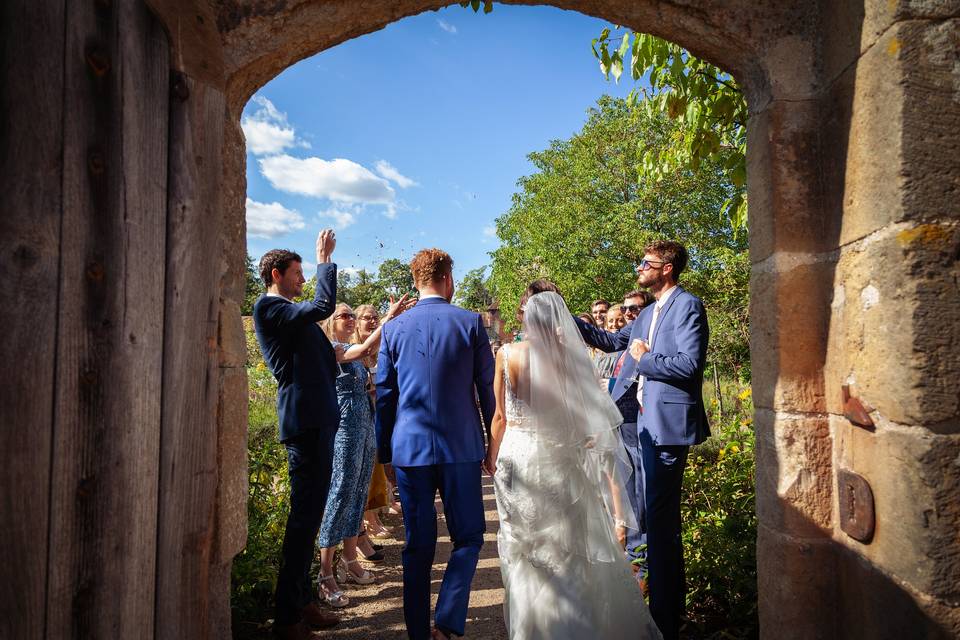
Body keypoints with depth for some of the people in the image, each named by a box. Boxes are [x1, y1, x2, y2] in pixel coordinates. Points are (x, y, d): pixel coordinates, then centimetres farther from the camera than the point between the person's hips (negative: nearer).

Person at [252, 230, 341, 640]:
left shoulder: (288, 312, 21)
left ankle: (301, 601, 27)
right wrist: (324, 259, -9)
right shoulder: (268, 307, -8)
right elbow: (323, 306, -22)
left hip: (318, 419, 10)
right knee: (304, 517, -5)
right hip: (305, 421, -10)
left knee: (309, 515, 15)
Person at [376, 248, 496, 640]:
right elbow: (488, 388, 1)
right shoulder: (471, 323, -3)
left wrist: (384, 450, 16)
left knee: (418, 546, 12)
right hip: (460, 447, -2)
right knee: (468, 537, 12)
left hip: (409, 448, 2)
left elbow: (384, 395, 7)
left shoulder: (394, 329, 3)